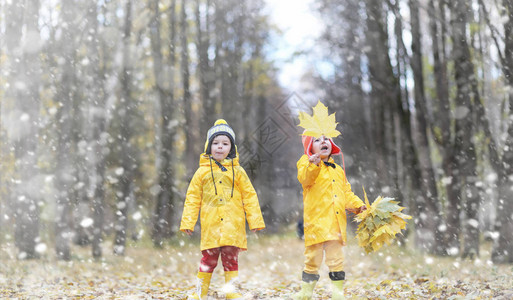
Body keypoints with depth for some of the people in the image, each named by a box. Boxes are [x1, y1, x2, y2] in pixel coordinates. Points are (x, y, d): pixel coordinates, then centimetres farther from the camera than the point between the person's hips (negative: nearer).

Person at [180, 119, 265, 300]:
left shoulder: (237, 171, 7)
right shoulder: (203, 171, 8)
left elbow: (249, 196, 8)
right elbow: (192, 198, 8)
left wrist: (255, 220, 3)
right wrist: (187, 222, 3)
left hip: (233, 225, 0)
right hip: (210, 226, 0)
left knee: (231, 258, 2)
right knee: (208, 259, 2)